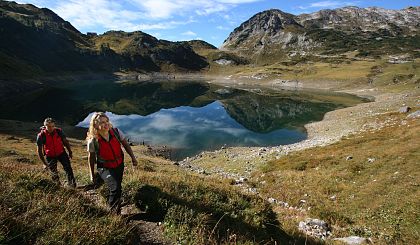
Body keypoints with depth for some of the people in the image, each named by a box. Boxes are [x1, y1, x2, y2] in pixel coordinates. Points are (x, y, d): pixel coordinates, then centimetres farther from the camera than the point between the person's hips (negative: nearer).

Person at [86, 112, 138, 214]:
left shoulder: (116, 132, -15)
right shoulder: (93, 141, -21)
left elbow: (126, 145, -2)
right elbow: (91, 157, -7)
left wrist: (133, 158, -2)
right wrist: (92, 174, 1)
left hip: (119, 165, 4)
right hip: (105, 168, -4)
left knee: (117, 187, 20)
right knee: (115, 188, -18)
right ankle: (114, 212, 7)